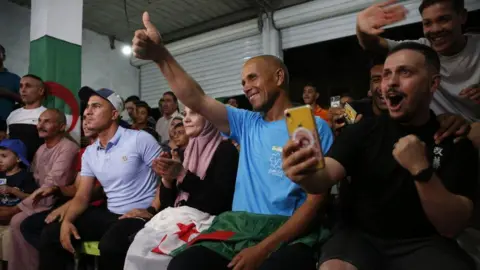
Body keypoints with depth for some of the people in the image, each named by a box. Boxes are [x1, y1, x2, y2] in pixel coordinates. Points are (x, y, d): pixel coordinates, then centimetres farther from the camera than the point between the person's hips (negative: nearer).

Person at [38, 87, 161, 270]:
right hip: (110, 214, 7)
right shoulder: (89, 153, 9)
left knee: (109, 245, -34)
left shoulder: (140, 139, -12)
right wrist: (67, 220, -9)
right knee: (51, 234, 0)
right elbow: (82, 196, 10)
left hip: (141, 214, -6)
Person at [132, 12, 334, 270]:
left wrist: (263, 248, -17)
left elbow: (315, 200, -8)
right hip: (237, 229, 5)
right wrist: (160, 55, -10)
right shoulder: (247, 124, 13)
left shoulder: (315, 127, -2)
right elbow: (196, 100, 3)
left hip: (288, 235, -4)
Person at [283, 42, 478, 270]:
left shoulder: (456, 141, -2)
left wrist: (421, 170, -24)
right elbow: (325, 177, -11)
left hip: (423, 243, 1)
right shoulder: (362, 131, 2)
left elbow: (452, 227, -8)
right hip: (360, 236, 0)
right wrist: (306, 174, -35)